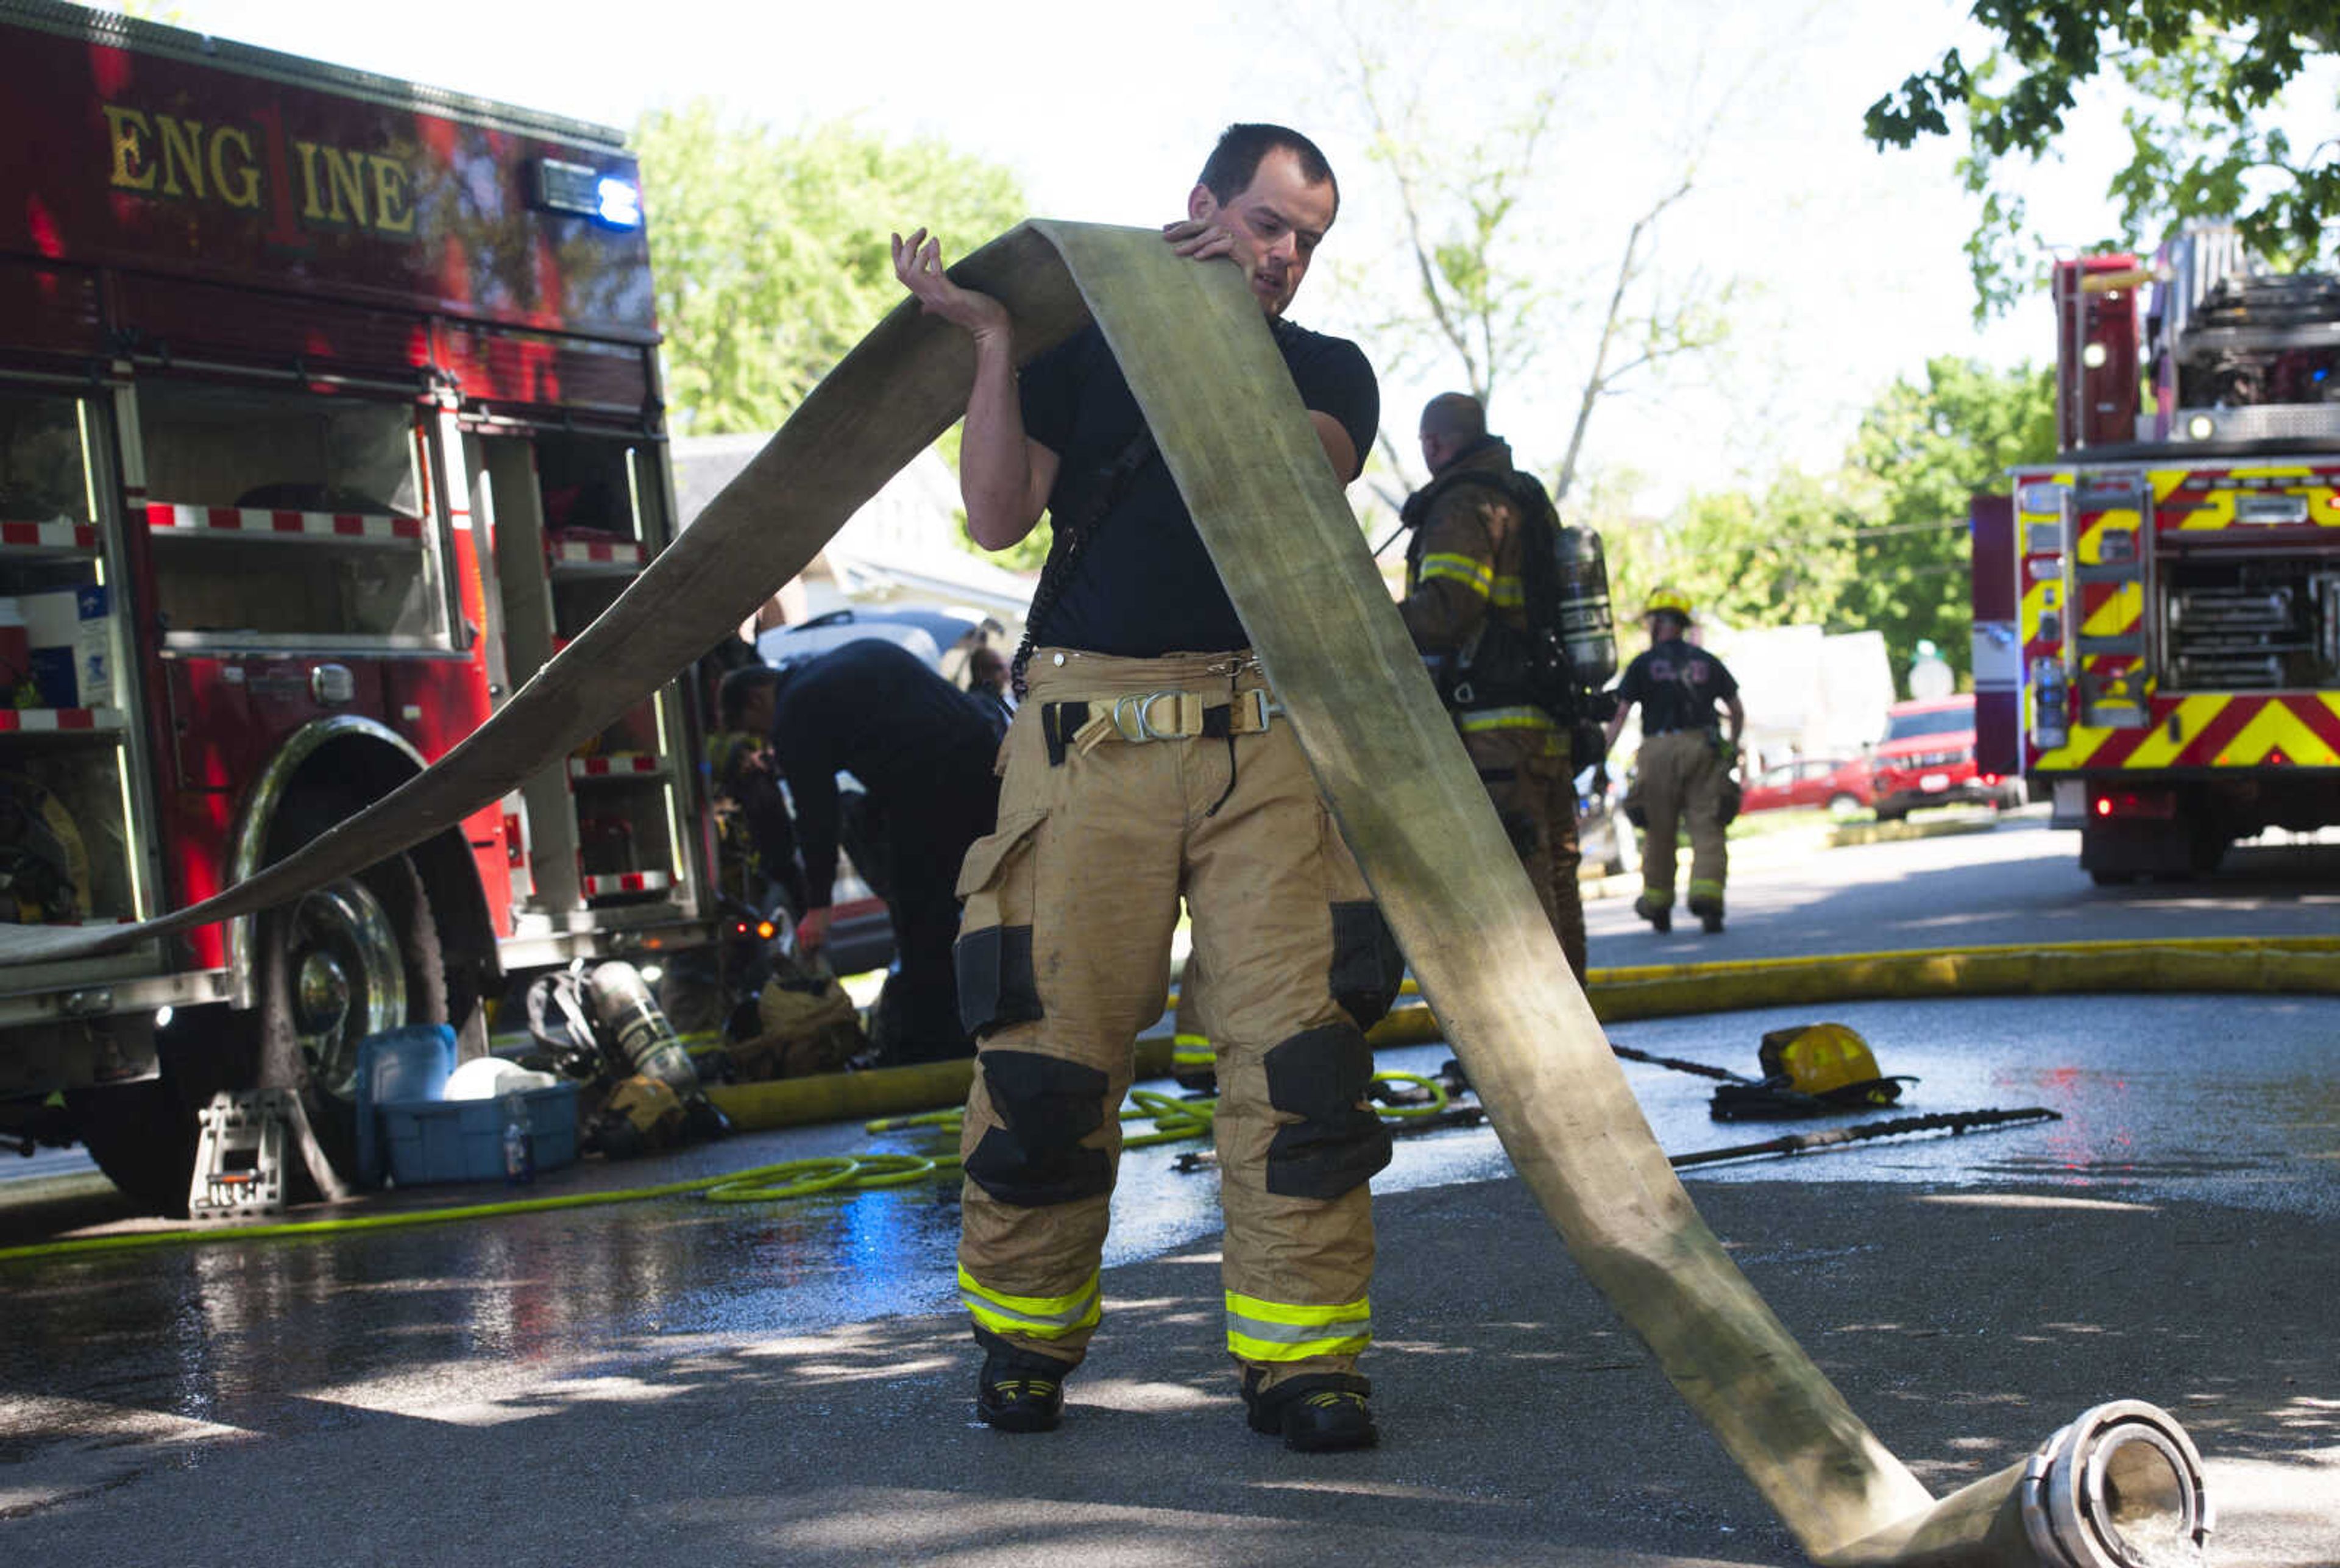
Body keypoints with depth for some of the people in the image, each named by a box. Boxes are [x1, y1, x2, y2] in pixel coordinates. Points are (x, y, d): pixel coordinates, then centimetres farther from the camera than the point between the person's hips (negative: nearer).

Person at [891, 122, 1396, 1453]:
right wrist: (991, 340, 1)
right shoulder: (1085, 352, 16)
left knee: (1300, 1042, -9)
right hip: (1091, 734, -1)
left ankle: (1302, 1357, -3)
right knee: (1049, 1042, -2)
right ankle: (1027, 1334, 15)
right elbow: (1000, 517, 4)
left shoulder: (1328, 371, 19)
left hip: (1268, 741, 1)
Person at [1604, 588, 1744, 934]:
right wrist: (1733, 745, 30)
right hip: (1703, 748, 1)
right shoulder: (1707, 662, 13)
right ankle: (1707, 896, -20)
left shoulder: (1644, 664, 4)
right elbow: (1737, 710, 15)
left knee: (1659, 831, 9)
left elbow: (1619, 714, -2)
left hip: (1660, 749, -1)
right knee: (1706, 827, -2)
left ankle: (1657, 904, 20)